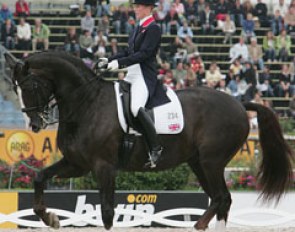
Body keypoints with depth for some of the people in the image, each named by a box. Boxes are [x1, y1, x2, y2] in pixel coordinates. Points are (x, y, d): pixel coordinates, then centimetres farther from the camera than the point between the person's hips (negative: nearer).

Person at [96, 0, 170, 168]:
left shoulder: (153, 29, -9)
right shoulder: (139, 28, 19)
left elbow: (144, 54, -18)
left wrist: (119, 63, -22)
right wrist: (109, 60, 11)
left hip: (145, 75, -10)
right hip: (132, 74, 10)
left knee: (137, 107, -27)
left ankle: (156, 147, -19)